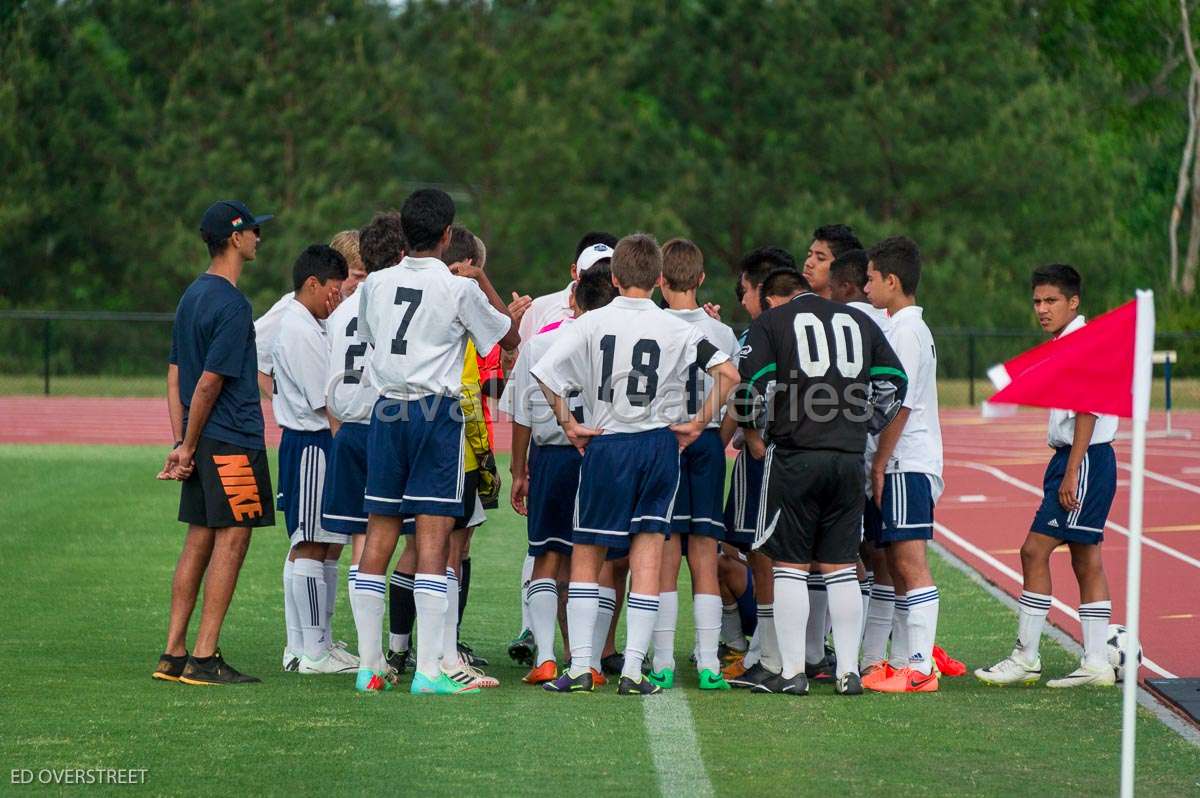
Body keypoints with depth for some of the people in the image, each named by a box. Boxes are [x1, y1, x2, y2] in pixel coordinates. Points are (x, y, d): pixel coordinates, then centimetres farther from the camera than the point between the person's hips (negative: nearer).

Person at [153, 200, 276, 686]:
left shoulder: (193, 295, 14)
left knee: (200, 539, 11)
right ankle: (204, 658, -7)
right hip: (233, 441, -9)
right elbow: (209, 382, -17)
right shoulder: (232, 304, -15)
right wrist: (189, 447, -9)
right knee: (232, 537, -5)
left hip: (203, 443, 9)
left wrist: (182, 442, 10)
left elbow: (175, 373, 14)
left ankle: (175, 654, 12)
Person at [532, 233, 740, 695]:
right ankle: (633, 670, -1)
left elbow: (545, 374, -12)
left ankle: (580, 668, 5)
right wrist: (698, 424, 1)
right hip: (659, 444, 1)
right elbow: (728, 373, -8)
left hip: (605, 445, -1)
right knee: (647, 557, 4)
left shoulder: (592, 324, -3)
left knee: (586, 556, 10)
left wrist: (568, 424, -2)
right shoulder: (677, 329, -2)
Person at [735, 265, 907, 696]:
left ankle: (792, 672, 1)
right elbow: (893, 382, 14)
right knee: (840, 567, 9)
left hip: (795, 455, -4)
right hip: (850, 458, 4)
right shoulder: (859, 321, 16)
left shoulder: (770, 323, 4)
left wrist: (754, 433, 12)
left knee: (790, 566, 2)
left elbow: (754, 388, -5)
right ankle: (848, 671, 7)